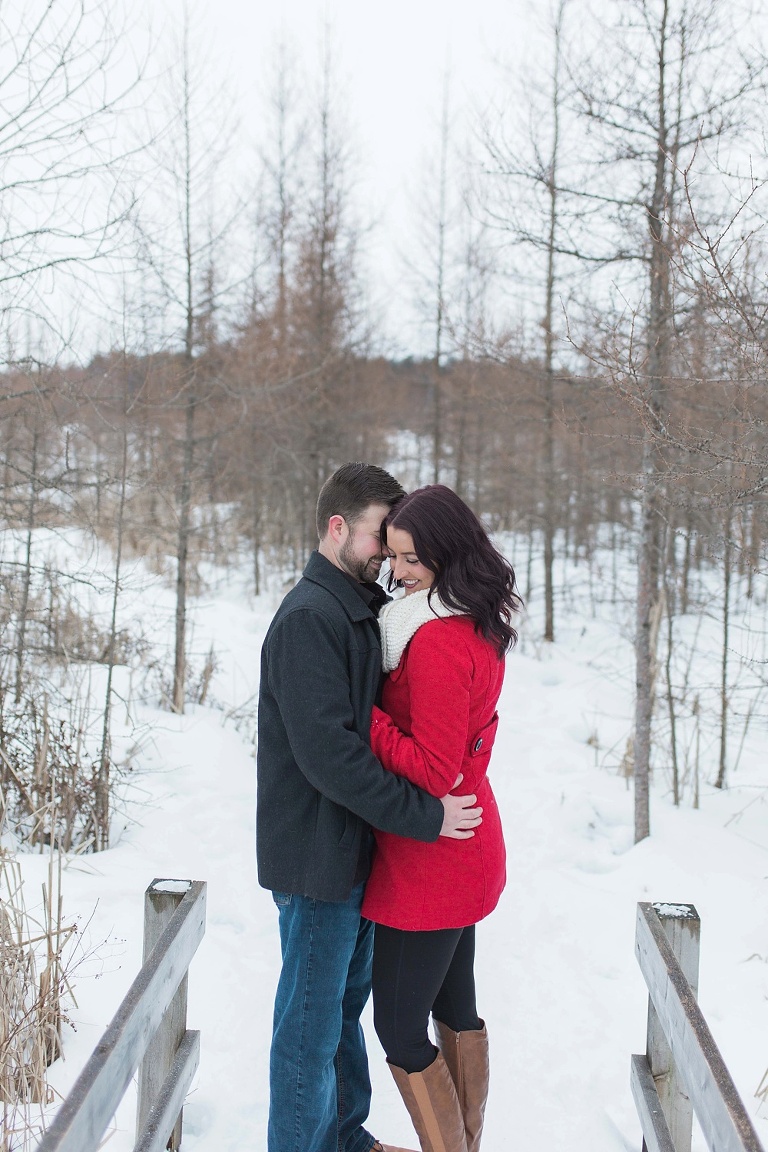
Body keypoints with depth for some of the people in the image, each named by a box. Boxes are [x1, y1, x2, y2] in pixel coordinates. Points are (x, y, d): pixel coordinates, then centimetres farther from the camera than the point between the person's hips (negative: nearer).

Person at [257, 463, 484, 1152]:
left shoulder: (359, 611, 12)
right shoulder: (309, 617, -19)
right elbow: (327, 753, -26)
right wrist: (423, 815, -22)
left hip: (354, 849, 10)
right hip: (318, 856, -10)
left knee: (345, 1003, 22)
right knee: (311, 1023, 4)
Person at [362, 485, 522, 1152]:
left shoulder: (437, 642, -26)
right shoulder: (479, 627, 5)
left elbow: (434, 771, -26)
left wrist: (360, 711, -21)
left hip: (427, 866, -10)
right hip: (470, 851, 10)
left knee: (400, 1029, 4)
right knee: (456, 1007, 22)